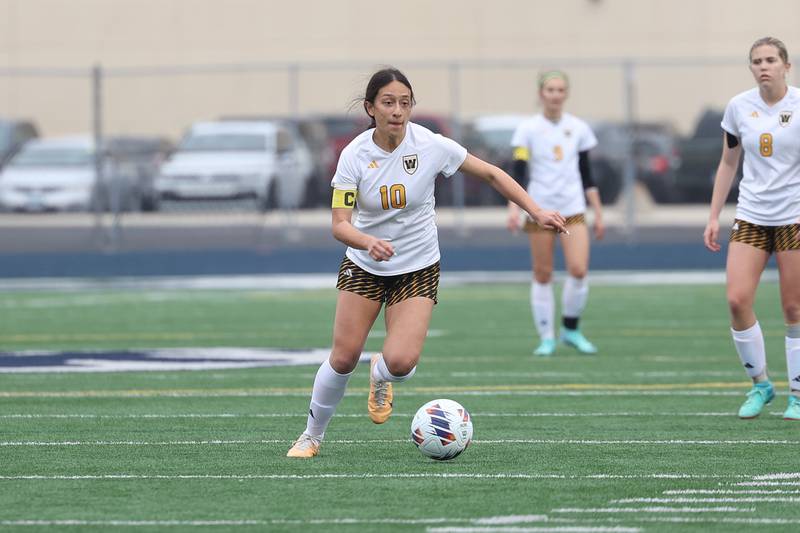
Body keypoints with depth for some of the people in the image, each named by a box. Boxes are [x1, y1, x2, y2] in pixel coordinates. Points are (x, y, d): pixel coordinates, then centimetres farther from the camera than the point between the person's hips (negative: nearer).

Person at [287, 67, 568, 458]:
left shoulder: (431, 146, -16)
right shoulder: (355, 155, -15)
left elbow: (491, 174, -4)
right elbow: (339, 223, -19)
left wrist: (536, 212, -9)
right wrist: (368, 242, -41)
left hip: (417, 269, -1)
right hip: (363, 267, 1)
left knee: (401, 363, -18)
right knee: (343, 358, -5)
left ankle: (381, 376, 21)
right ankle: (312, 436, 18)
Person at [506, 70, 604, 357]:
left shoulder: (578, 128, 8)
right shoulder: (528, 129, -1)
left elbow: (586, 173, 13)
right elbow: (518, 171, -7)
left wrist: (598, 212, 11)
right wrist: (513, 207, -20)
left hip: (573, 208, 2)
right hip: (540, 209, -2)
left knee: (578, 270, -13)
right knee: (542, 275, 0)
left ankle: (570, 330, 6)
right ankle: (546, 337, 10)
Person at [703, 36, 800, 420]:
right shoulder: (738, 107, 3)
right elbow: (728, 164, 13)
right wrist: (714, 216, 10)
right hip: (750, 216, 3)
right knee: (737, 299, -10)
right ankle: (760, 385, 8)